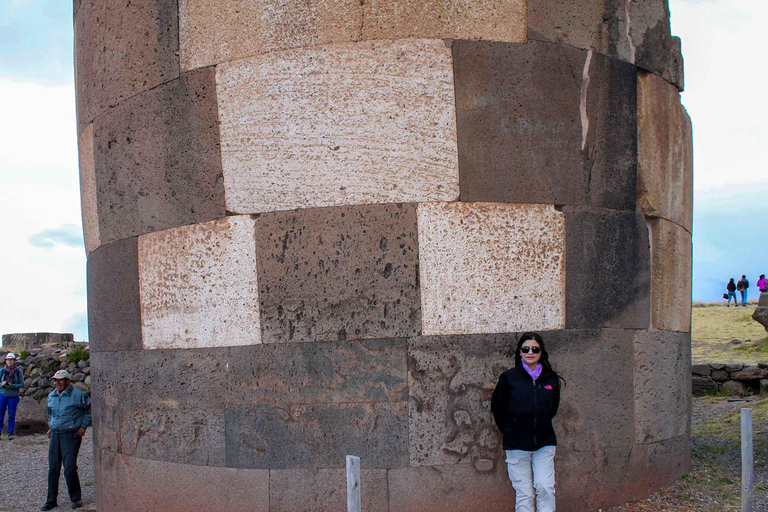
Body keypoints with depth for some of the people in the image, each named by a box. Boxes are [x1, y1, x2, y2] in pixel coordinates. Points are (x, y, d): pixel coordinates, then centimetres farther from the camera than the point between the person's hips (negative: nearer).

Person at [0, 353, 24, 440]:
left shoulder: (18, 371, -4)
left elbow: (22, 384, -3)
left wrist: (12, 386, -18)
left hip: (13, 396, -1)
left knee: (12, 415, 2)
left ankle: (10, 433, 11)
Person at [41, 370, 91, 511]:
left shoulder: (78, 394, -7)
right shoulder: (51, 396, 12)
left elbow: (89, 410, 1)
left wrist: (83, 426, -5)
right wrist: (50, 427, 18)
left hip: (71, 435, -6)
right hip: (55, 435, 6)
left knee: (70, 468, -9)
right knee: (53, 469, 7)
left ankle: (76, 498, 8)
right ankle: (51, 501, 15)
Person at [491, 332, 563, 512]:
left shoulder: (551, 378, 3)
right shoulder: (509, 377, -5)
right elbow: (497, 407, 6)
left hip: (544, 443, 2)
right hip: (517, 444, -2)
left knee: (545, 487, -6)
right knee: (524, 493, 0)